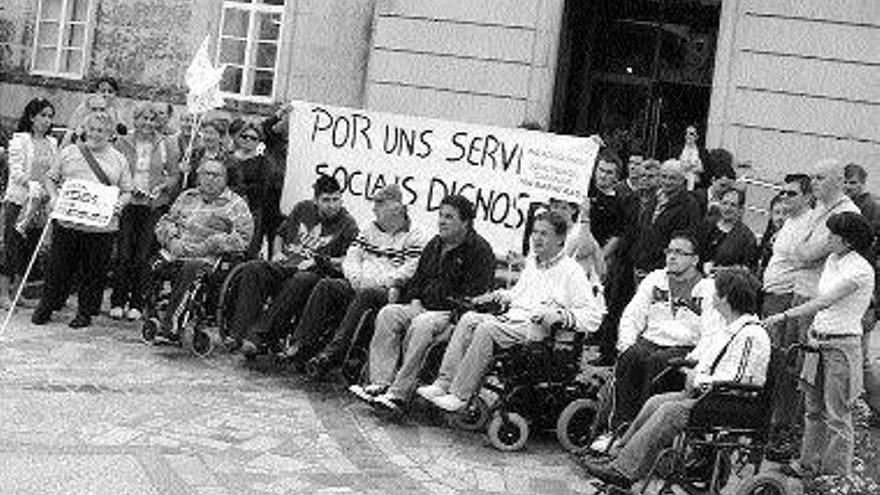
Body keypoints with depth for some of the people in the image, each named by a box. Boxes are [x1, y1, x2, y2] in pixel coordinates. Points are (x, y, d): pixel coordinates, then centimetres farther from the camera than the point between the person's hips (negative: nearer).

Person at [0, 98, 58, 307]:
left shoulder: (52, 143, 11)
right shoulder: (20, 140, -5)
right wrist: (33, 186, -23)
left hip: (41, 203, 5)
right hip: (18, 200, -5)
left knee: (31, 247, 6)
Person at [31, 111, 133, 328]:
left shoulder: (119, 160, 8)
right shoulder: (69, 152, 9)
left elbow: (127, 192, 10)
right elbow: (49, 178, 12)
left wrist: (120, 203, -10)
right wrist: (53, 196, -5)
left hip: (102, 227, 0)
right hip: (67, 222, 1)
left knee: (94, 273, 4)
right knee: (58, 268, 7)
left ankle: (85, 312, 17)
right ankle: (45, 308, 22)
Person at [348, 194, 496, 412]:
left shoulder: (480, 251, -6)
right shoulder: (435, 245, 19)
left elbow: (472, 296, -14)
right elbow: (418, 278, 24)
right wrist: (415, 301, 3)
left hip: (453, 313, -8)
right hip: (423, 307, 8)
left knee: (421, 326, -35)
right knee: (387, 314, -15)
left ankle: (399, 393, -34)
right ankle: (380, 382, -24)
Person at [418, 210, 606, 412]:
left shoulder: (571, 272, -1)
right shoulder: (532, 262, 24)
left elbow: (593, 316, -9)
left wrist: (558, 315, -21)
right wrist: (498, 295, 21)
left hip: (537, 329, -8)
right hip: (510, 319, 8)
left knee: (487, 329, -30)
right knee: (469, 319, -17)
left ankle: (460, 395, -30)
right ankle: (443, 383, -23)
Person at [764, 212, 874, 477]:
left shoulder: (861, 270, -16)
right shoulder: (832, 261, 11)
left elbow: (825, 302, -23)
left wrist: (783, 316, -27)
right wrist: (814, 331, 15)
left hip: (842, 346, -8)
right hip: (819, 341, 8)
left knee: (836, 414, -1)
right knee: (813, 407, 14)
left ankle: (836, 473, 9)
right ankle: (809, 462, 26)